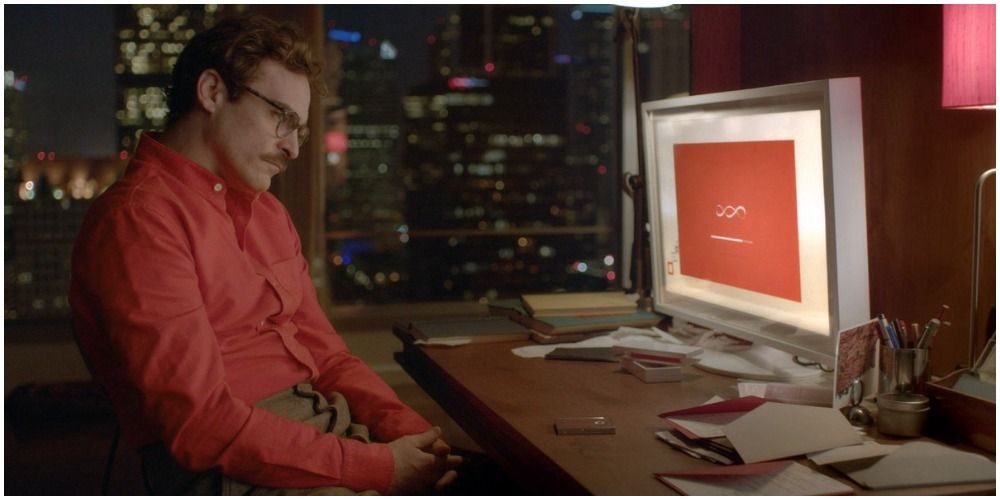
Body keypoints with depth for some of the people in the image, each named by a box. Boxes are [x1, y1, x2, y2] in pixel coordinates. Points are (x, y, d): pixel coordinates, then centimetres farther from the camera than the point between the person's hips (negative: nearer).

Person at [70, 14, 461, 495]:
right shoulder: (138, 218, -11)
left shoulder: (267, 211, 18)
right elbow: (202, 424, -17)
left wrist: (407, 429, -3)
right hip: (228, 467, -8)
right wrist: (379, 467, -17)